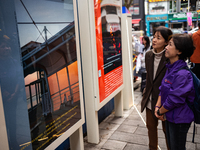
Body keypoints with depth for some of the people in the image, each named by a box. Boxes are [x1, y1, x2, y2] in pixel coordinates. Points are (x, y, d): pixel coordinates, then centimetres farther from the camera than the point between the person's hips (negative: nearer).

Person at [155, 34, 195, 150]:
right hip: (169, 116, 8)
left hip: (179, 120, -8)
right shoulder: (170, 68, 2)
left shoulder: (182, 74, -27)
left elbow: (174, 100, -24)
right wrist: (158, 107, -2)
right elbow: (162, 88, 8)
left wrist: (160, 111, -10)